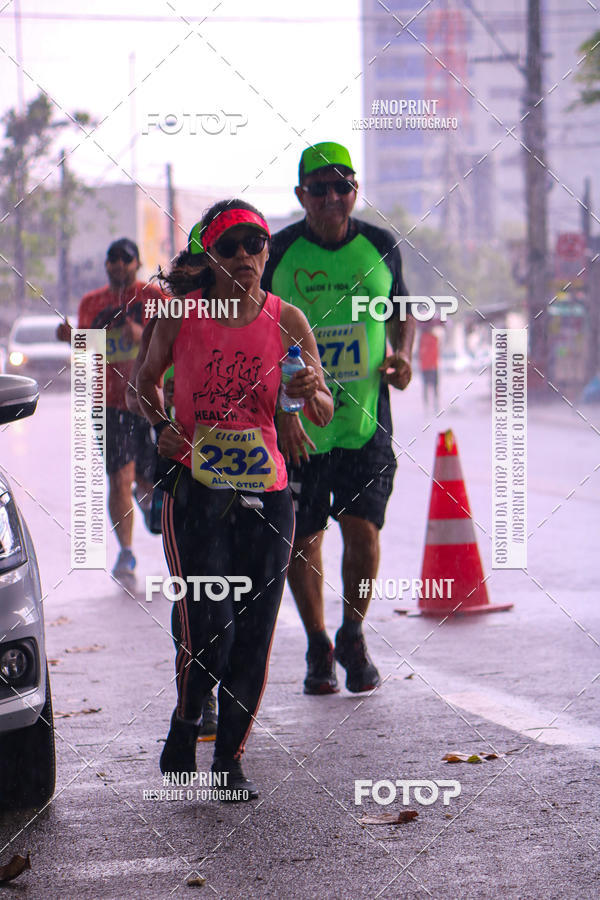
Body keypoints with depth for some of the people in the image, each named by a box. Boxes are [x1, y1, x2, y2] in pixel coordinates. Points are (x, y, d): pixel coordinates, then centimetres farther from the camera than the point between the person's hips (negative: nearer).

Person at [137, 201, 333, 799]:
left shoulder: (286, 321, 2)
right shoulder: (181, 315, 0)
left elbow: (323, 413, 3)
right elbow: (146, 381, 15)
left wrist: (310, 394, -19)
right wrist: (160, 428, -3)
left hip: (265, 492, 2)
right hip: (194, 486, -2)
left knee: (253, 636, 2)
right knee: (206, 626, -11)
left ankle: (230, 756, 17)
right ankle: (184, 728, 16)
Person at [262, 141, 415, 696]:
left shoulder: (380, 247, 3)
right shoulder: (278, 253, -4)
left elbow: (403, 310, 19)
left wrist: (402, 355, -1)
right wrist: (280, 409, -12)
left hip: (366, 421, 1)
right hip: (296, 424, -1)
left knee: (363, 531, -6)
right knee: (302, 537, 5)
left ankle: (353, 636, 19)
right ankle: (318, 646, 24)